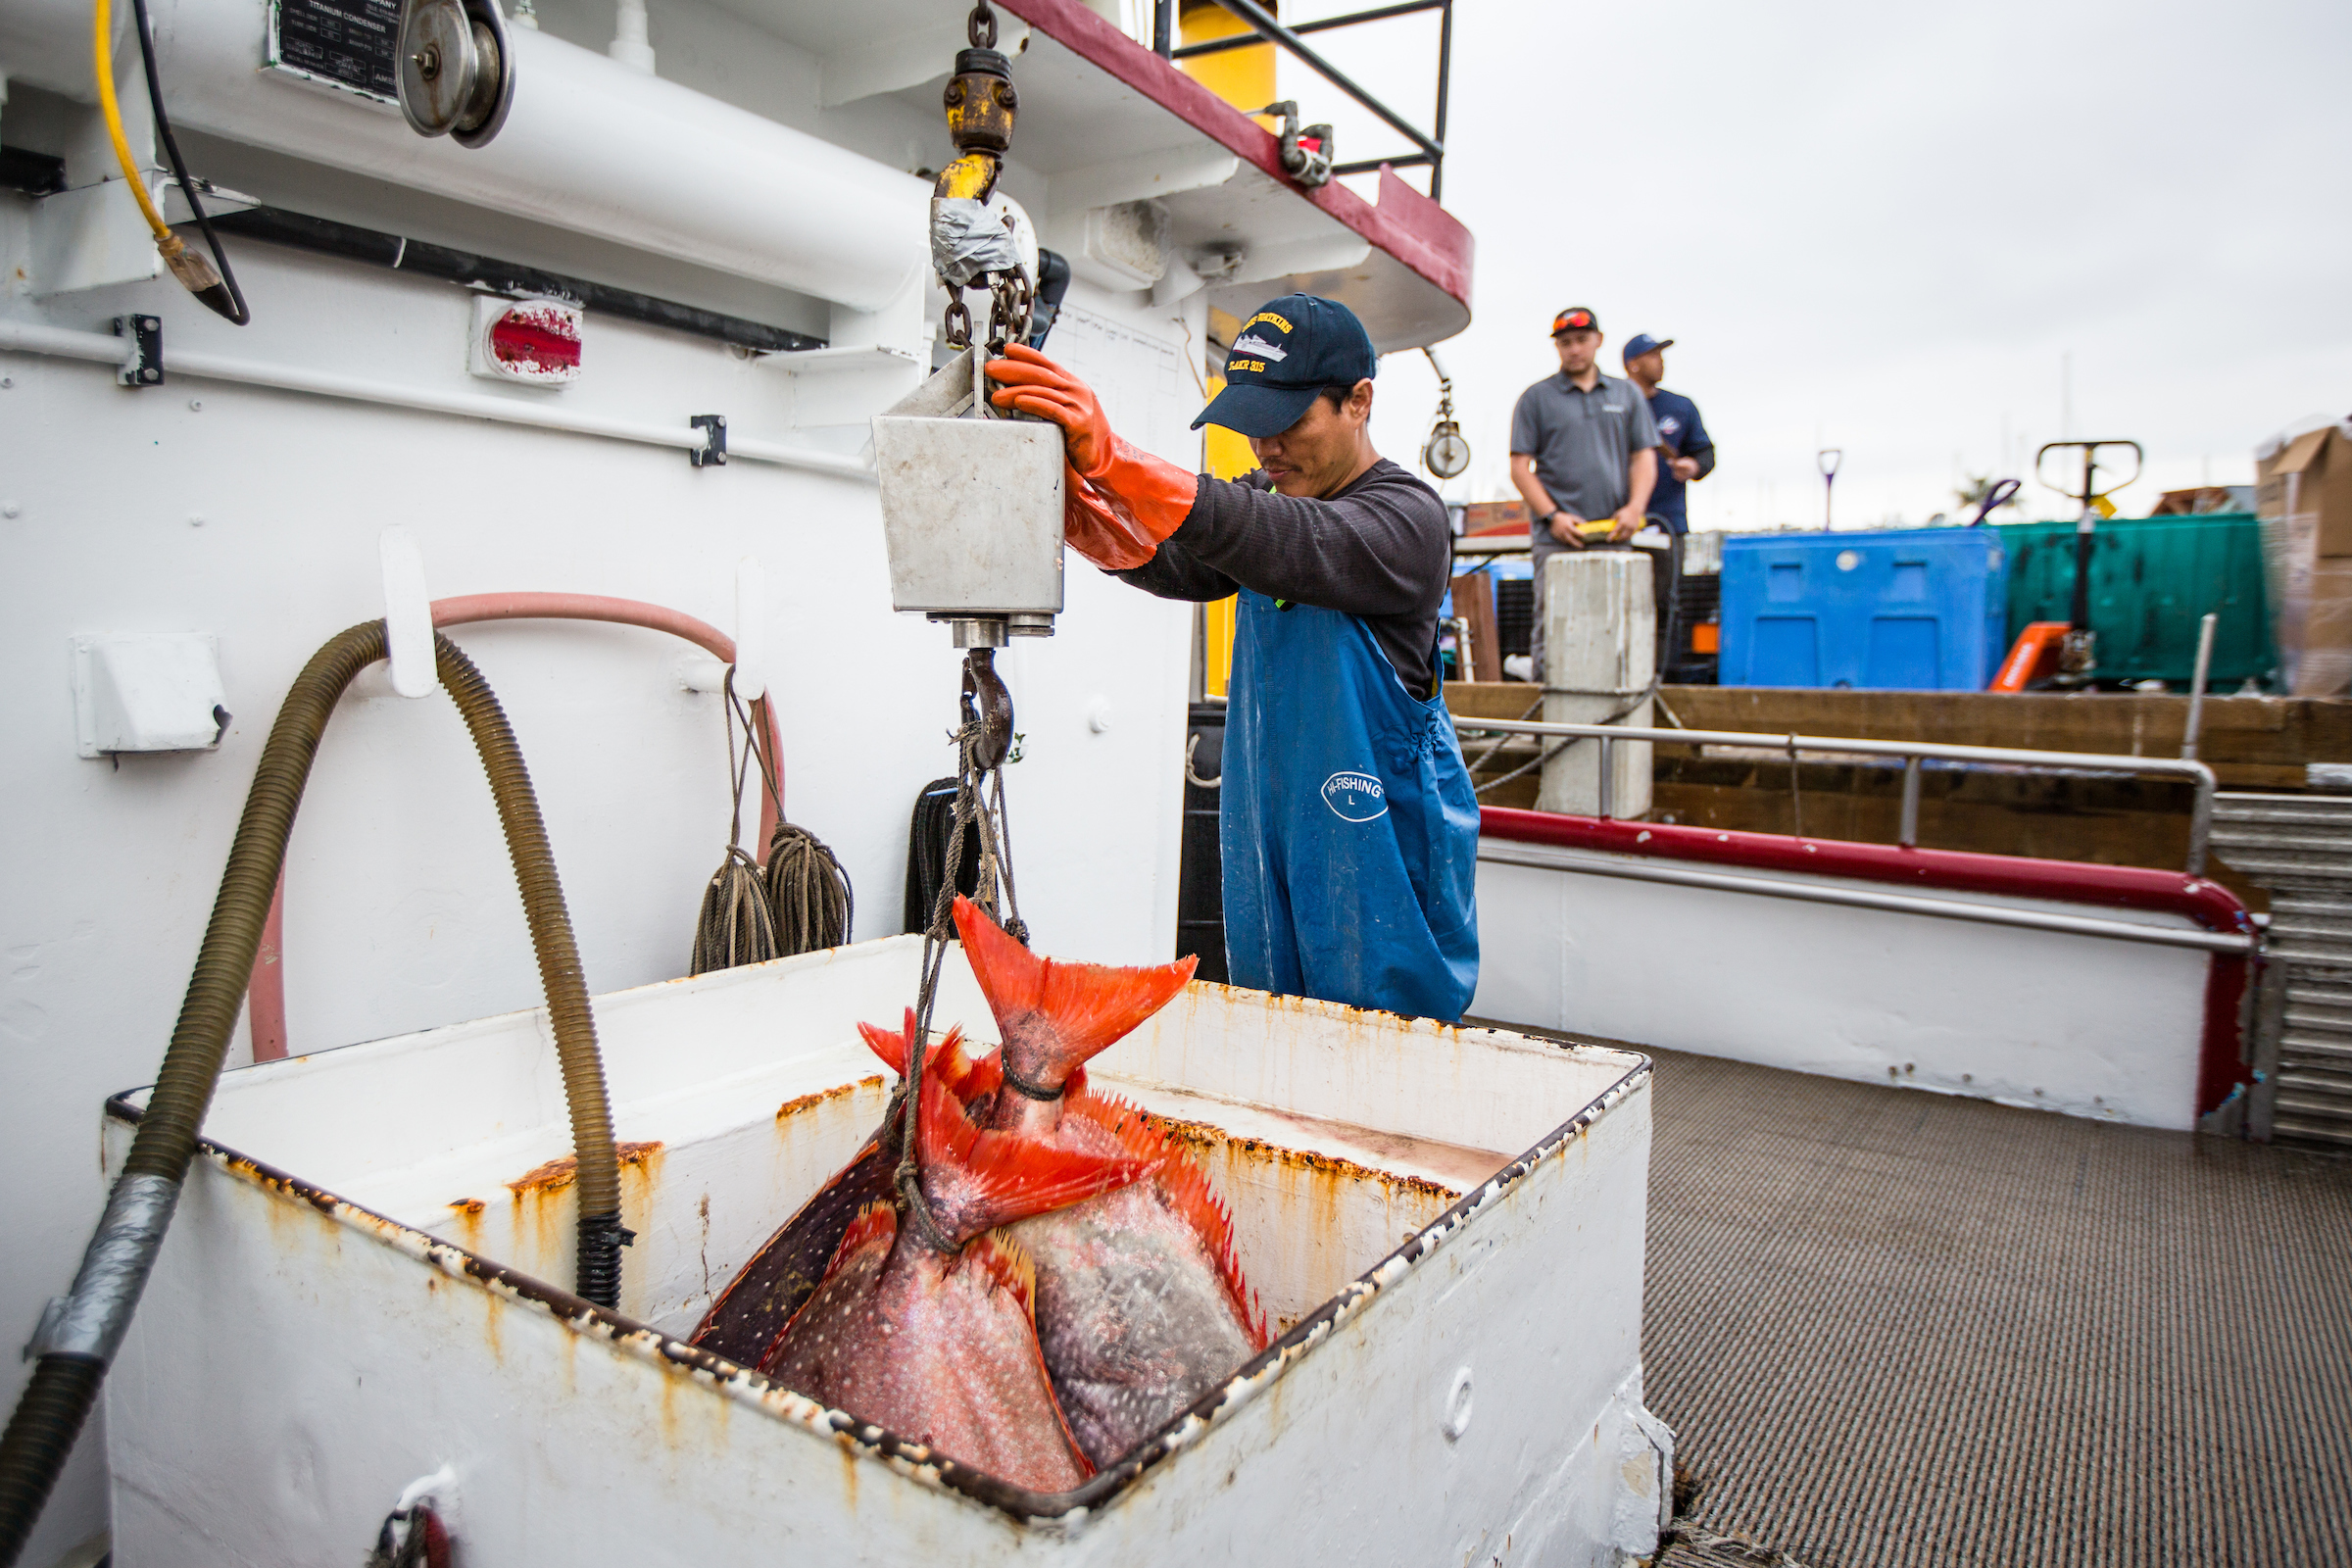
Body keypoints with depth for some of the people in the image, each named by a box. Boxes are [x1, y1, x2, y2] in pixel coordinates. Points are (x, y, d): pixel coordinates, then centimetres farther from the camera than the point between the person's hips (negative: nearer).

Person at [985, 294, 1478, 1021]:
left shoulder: (1408, 517, -12)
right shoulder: (1266, 495, 10)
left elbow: (1288, 545, -32)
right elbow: (1171, 561, -8)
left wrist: (1110, 456, -43)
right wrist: (1076, 497, -31)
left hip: (1380, 849, -6)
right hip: (1266, 844, 7)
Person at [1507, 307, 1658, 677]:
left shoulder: (1626, 395, 17)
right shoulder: (1536, 398, 8)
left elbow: (1644, 458, 13)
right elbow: (1520, 467, 2)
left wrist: (1634, 507, -5)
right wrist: (1552, 516, -10)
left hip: (1613, 535, 3)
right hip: (1556, 537, -3)